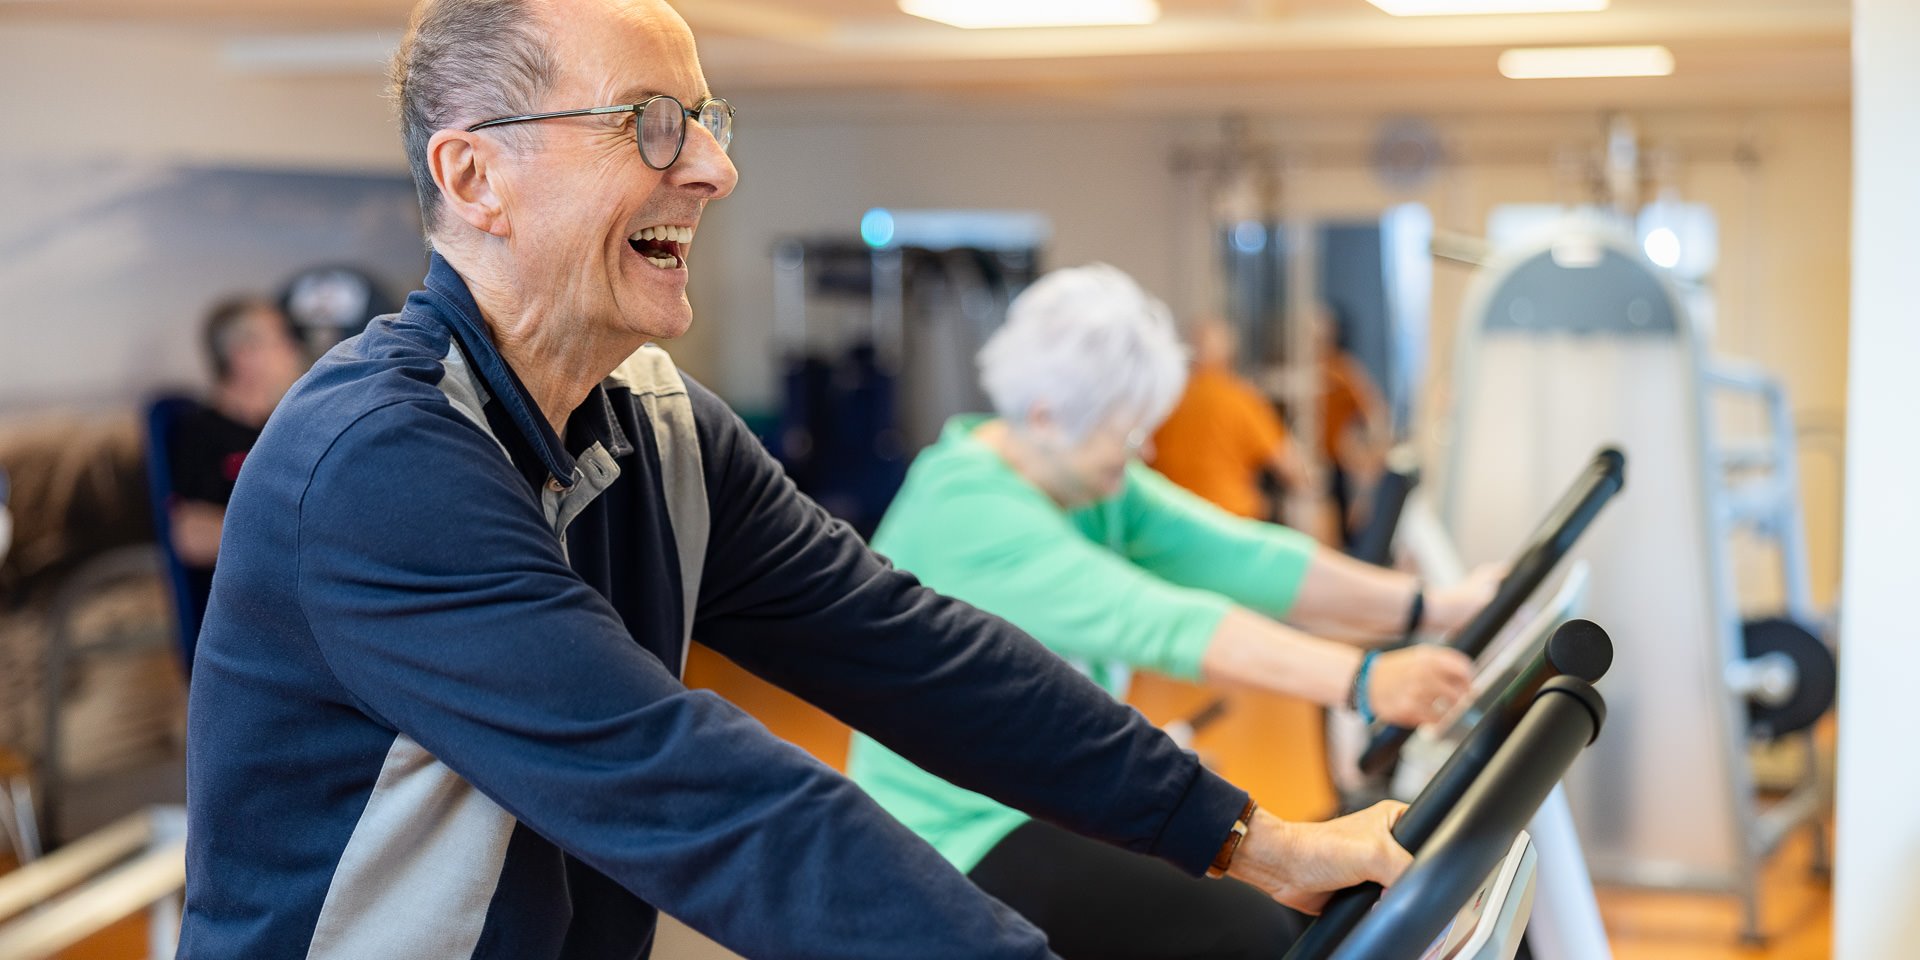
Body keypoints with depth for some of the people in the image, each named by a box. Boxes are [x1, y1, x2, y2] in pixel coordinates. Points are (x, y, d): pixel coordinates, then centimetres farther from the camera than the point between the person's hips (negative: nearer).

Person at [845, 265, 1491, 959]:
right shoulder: (964, 511, -25)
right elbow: (1158, 621, -35)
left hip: (1063, 808, 9)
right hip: (962, 843, -9)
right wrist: (1363, 680, -43)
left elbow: (1238, 558, -6)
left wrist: (1431, 608, -14)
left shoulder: (1093, 484, 3)